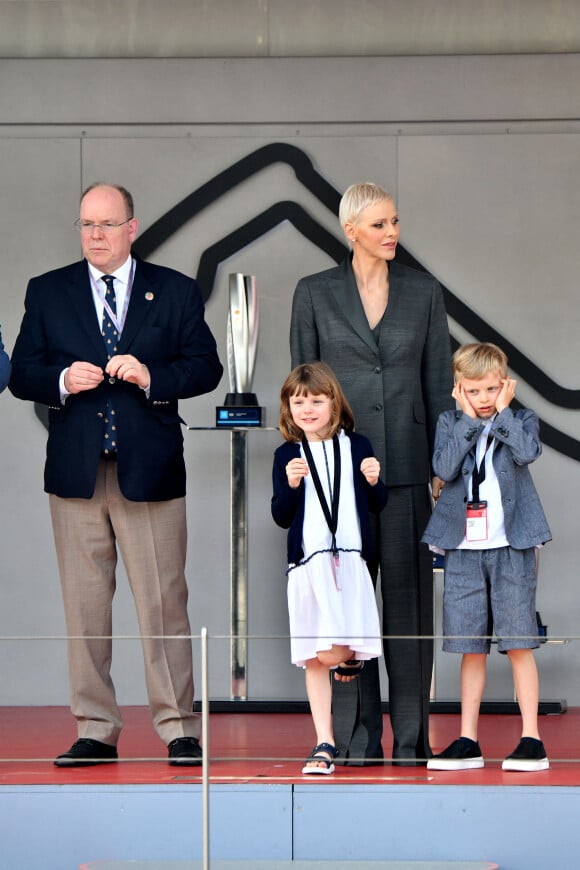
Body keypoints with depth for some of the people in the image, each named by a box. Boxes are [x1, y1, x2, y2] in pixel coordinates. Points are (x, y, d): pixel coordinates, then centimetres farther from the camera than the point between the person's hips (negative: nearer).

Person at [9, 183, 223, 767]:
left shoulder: (175, 292, 8)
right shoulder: (48, 293, 11)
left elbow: (205, 367, 4)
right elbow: (21, 374, 8)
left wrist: (151, 377, -13)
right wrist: (63, 380, -12)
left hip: (150, 471, -2)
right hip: (76, 472, 2)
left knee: (163, 602, -3)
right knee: (84, 606, 3)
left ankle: (179, 729, 3)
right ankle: (95, 730, 10)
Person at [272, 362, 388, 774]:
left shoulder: (357, 446, 8)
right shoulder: (287, 456, 7)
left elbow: (378, 505, 13)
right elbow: (281, 517, 4)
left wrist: (374, 482, -8)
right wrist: (290, 486, -13)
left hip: (350, 561, -1)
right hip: (308, 565, 1)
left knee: (339, 651, -14)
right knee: (316, 659, 1)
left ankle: (352, 658, 24)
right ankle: (324, 745, 7)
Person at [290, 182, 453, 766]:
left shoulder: (423, 292, 7)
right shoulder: (315, 294, 3)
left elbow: (439, 384, 8)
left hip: (407, 468, 1)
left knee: (409, 599, 2)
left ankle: (412, 739, 9)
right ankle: (357, 740, 8)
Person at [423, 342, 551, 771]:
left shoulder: (521, 419, 5)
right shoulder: (450, 423, 8)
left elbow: (527, 452, -17)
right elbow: (445, 468, -9)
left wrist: (502, 412, -9)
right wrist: (469, 419, -9)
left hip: (511, 546, -2)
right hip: (464, 547, 2)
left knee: (518, 643, -3)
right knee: (470, 648, 6)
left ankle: (531, 739, 1)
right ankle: (468, 741, 12)